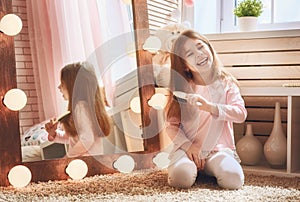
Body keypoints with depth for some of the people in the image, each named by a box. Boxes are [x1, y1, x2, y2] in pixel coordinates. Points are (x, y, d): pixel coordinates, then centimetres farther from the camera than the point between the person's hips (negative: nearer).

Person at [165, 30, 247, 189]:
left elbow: (241, 113, -10)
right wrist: (188, 145, -15)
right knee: (181, 178, -30)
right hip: (188, 148, 0)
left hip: (219, 148, 0)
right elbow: (171, 124, 1)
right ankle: (192, 165, 6)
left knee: (234, 179, -27)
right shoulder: (182, 89, 4)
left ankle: (208, 168, 6)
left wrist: (210, 107, -24)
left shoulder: (226, 83, 4)